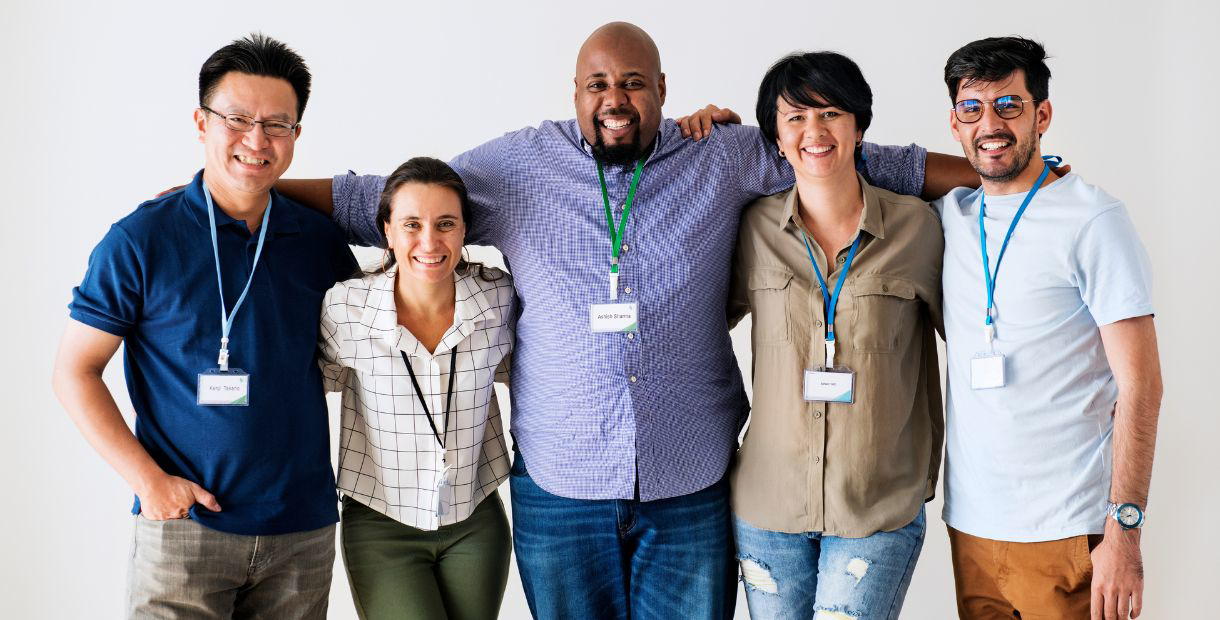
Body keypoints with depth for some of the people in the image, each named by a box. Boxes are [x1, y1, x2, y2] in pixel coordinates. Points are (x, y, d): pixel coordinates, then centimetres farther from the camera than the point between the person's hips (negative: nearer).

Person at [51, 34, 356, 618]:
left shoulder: (321, 240, 4)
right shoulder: (141, 240, -6)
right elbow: (74, 372, -3)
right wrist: (148, 480, -10)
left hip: (305, 530, 3)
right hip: (184, 523, -3)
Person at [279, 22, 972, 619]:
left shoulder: (727, 159, 2)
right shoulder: (515, 166, 2)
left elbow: (873, 163, 5)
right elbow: (379, 202, 6)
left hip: (694, 488, 0)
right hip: (558, 490, 0)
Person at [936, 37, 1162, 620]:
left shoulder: (1093, 219, -7)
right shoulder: (949, 216, 7)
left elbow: (1139, 385, -10)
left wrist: (1123, 531, -15)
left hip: (1066, 532, -5)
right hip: (969, 522, 5)